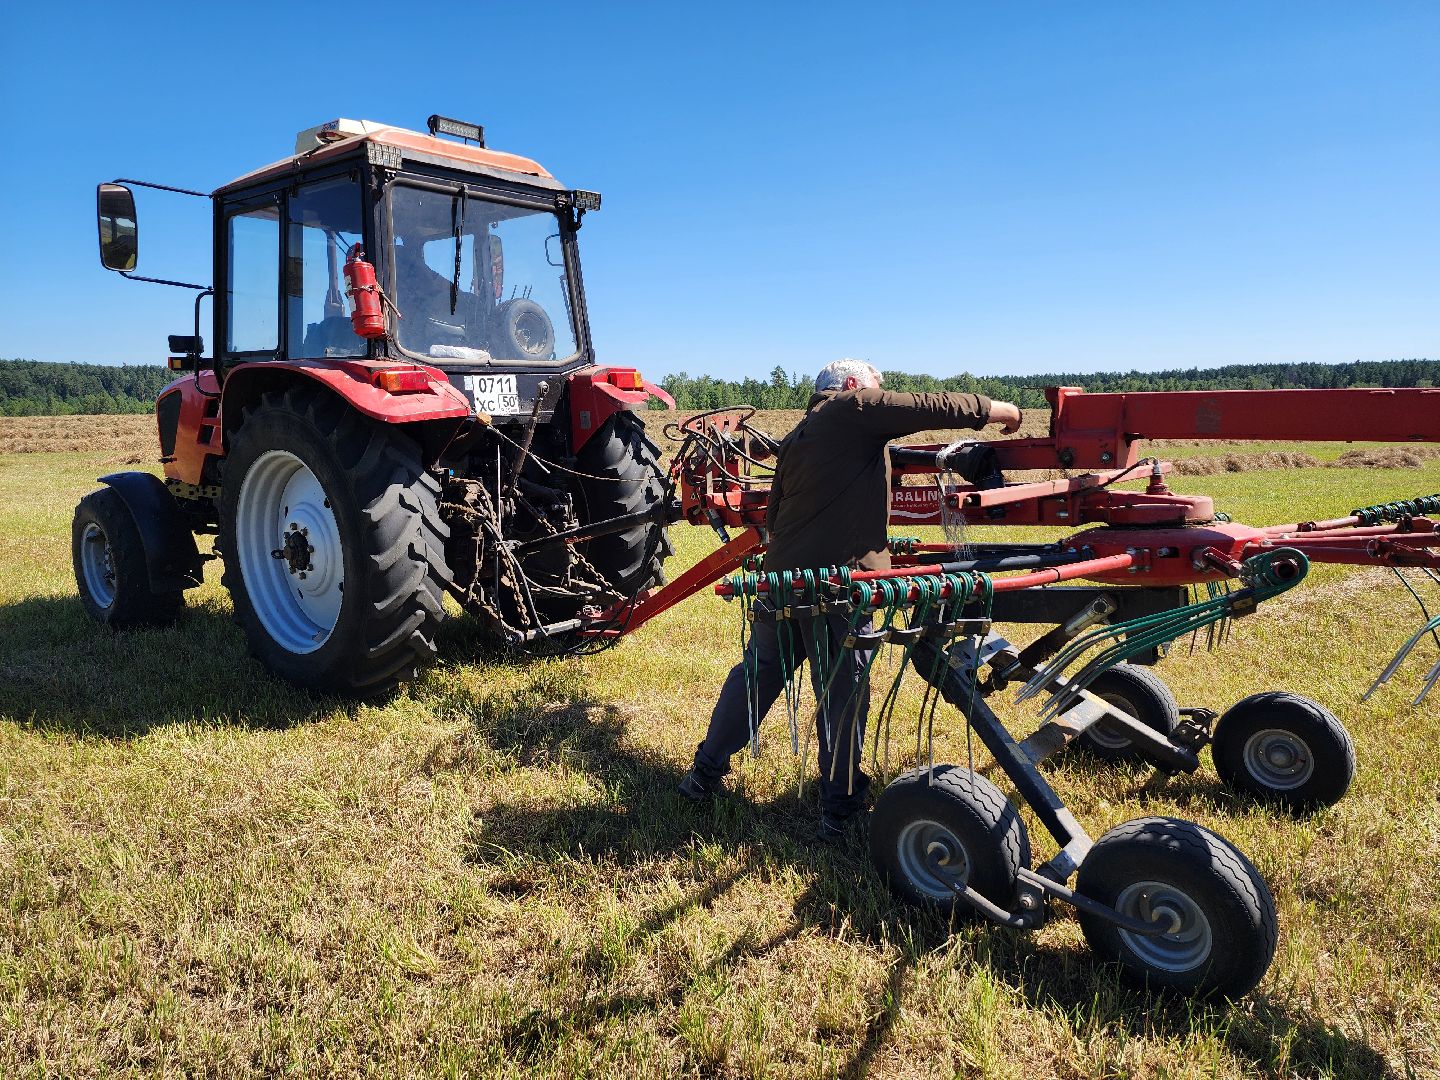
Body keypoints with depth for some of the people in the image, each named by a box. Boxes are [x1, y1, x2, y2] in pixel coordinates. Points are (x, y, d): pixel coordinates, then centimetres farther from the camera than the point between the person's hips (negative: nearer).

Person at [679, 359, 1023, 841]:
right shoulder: (857, 407, -1)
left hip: (782, 572, 8)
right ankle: (838, 808, 13)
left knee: (757, 672, 19)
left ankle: (705, 774, 28)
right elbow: (934, 408, -4)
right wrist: (998, 409, 9)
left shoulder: (796, 439, 20)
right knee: (843, 692, 4)